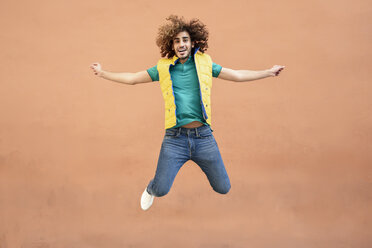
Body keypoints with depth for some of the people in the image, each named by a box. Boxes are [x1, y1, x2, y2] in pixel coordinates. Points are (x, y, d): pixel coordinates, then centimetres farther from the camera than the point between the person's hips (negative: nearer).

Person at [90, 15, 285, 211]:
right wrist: (102, 73, 10)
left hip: (203, 136, 1)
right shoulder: (164, 67, 4)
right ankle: (150, 190, 36)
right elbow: (132, 79, 13)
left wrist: (268, 72, 16)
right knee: (161, 190, -4)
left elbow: (237, 75, 14)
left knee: (223, 188, 7)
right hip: (175, 138, -1)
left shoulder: (204, 63, 6)